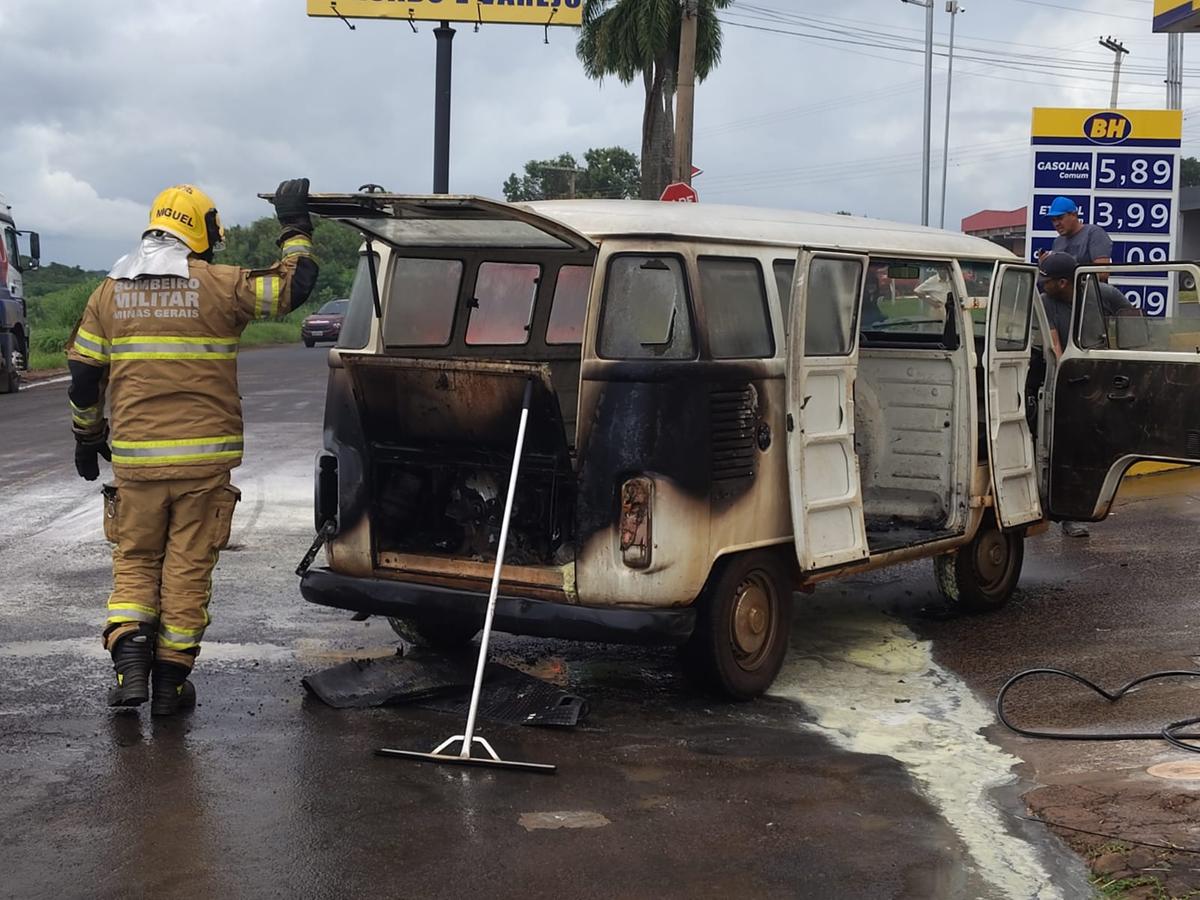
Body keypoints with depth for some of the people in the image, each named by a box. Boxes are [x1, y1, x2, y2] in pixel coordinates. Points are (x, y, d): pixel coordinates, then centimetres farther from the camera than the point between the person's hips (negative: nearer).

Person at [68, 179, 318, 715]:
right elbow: (293, 286, -1)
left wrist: (88, 437, 21)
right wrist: (295, 227, 13)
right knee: (188, 568, 7)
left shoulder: (110, 292, 6)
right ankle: (171, 681, 11)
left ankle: (129, 658, -2)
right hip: (204, 456, -2)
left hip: (135, 457, 2)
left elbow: (84, 374, 8)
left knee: (134, 560, 16)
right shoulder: (218, 286, -5)